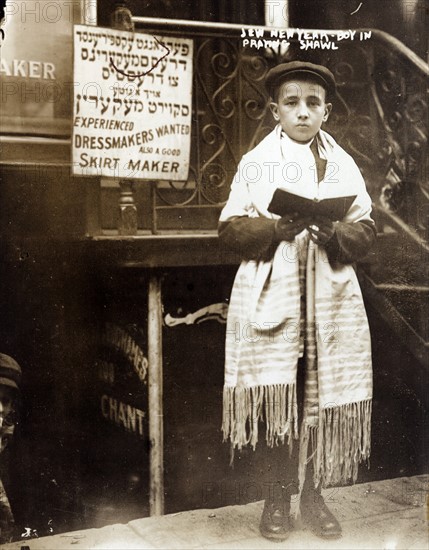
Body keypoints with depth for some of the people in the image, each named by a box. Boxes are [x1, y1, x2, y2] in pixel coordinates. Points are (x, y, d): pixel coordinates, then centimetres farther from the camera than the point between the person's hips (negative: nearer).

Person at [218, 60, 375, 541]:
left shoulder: (344, 166, 10)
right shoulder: (256, 162, 4)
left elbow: (365, 231, 6)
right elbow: (231, 228, -1)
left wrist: (335, 235, -14)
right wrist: (277, 227, -17)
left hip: (331, 298, 2)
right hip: (272, 297, -2)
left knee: (323, 400, 4)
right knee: (278, 398, -2)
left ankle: (313, 496, 21)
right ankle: (280, 496, 16)